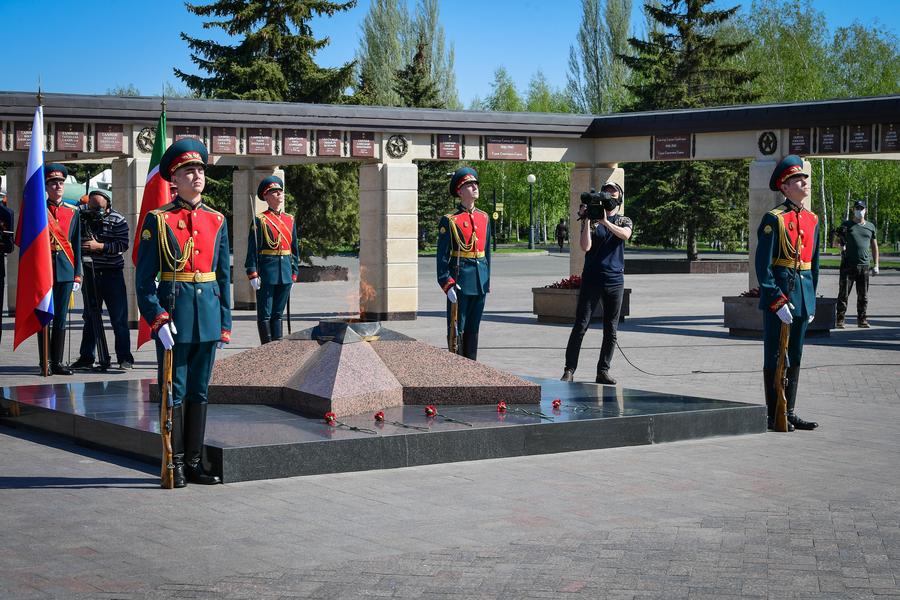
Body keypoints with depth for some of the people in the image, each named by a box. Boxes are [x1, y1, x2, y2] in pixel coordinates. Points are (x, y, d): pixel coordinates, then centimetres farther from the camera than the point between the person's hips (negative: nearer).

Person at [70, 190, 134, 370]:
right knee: (90, 317, 10)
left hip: (112, 274, -4)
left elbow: (123, 245, -16)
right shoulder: (82, 216, 4)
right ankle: (86, 357, 16)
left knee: (119, 317, -4)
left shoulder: (118, 221, -7)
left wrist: (99, 246, -23)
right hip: (90, 273, 4)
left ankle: (125, 358, 0)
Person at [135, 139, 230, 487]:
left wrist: (225, 324, 8)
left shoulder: (217, 221, 10)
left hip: (208, 317, 4)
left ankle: (194, 462, 17)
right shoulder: (158, 220, -3)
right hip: (174, 315, -4)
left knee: (199, 391, 10)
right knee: (174, 391, 2)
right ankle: (175, 464, 10)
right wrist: (157, 320, -15)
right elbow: (144, 278, -5)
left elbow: (224, 276, 13)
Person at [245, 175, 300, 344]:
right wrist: (252, 273, -14)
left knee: (278, 313, 10)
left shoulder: (290, 220, 13)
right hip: (266, 271, -5)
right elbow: (252, 249, -7)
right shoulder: (260, 220, -4)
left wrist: (294, 273, 12)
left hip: (285, 272, 5)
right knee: (265, 314, 0)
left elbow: (295, 249, 16)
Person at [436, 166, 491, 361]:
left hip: (480, 280, 6)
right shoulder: (449, 220, -7)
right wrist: (447, 284, -15)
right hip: (460, 280, -6)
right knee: (457, 329, -1)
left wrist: (488, 279, 15)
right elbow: (442, 255, -9)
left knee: (473, 328, 11)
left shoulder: (483, 218, 12)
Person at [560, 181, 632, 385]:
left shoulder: (624, 221, 11)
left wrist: (605, 222, -26)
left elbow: (625, 235, -13)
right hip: (591, 279, -2)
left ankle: (603, 371, 11)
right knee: (580, 326, -6)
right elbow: (585, 247, -9)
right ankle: (569, 370, -3)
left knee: (611, 330, 4)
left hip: (615, 280, 2)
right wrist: (586, 219, -14)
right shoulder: (591, 221, 6)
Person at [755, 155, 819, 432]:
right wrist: (777, 301, -17)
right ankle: (774, 417, 6)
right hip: (778, 295, -7)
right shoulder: (774, 219, -9)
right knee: (775, 357, 0)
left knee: (795, 357, 12)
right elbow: (763, 266, -13)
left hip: (803, 295, 7)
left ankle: (789, 413, 20)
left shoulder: (812, 220, 12)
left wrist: (811, 300, 14)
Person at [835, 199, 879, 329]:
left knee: (863, 296, 6)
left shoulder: (870, 226, 14)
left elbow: (874, 246, 18)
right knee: (843, 294, -2)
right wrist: (841, 246, -18)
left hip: (864, 265, 3)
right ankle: (840, 320, 2)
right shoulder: (846, 225, 4)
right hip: (848, 265, -3)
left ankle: (861, 319, 14)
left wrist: (876, 265, 14)